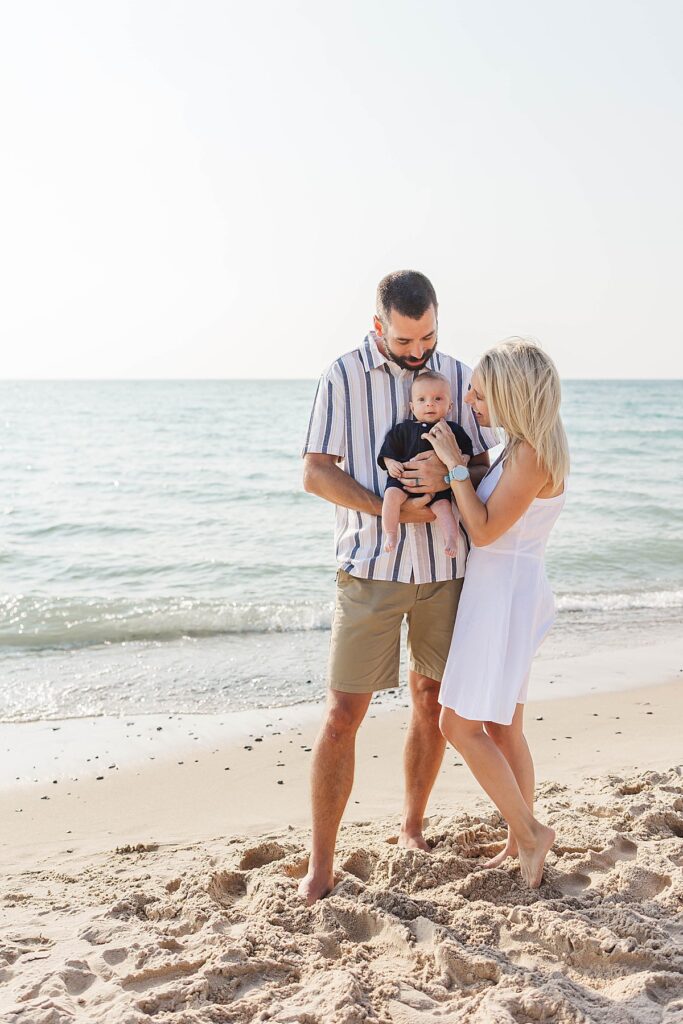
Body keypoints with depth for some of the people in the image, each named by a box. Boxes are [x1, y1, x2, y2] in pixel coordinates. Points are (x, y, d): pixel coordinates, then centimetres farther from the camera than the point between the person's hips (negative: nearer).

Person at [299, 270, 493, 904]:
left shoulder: (458, 376, 6)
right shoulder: (343, 376, -4)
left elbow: (484, 468, 7)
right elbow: (315, 473, -7)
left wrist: (447, 475, -16)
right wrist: (393, 509, -17)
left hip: (445, 567, 4)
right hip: (371, 567, -3)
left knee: (432, 703, 13)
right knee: (342, 715, -4)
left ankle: (412, 826, 34)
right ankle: (320, 864, 7)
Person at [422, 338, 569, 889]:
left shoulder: (533, 454, -20)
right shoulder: (524, 446, 11)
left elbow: (484, 530, -19)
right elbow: (488, 514, 16)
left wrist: (455, 463, -15)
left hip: (504, 592, -10)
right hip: (498, 589, 10)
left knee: (459, 724, -5)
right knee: (502, 729, 15)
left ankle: (529, 831, 7)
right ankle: (521, 842, 25)